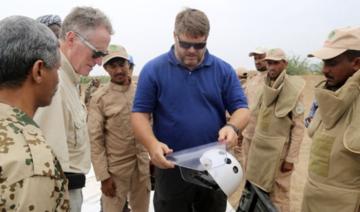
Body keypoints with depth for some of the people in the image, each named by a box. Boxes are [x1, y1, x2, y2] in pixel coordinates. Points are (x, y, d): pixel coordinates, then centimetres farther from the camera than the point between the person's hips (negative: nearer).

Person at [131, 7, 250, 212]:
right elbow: (140, 114, -7)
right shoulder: (153, 70, -7)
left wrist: (233, 127, -24)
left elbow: (242, 109, -1)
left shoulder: (224, 70, -1)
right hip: (172, 167, -1)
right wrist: (152, 144, -26)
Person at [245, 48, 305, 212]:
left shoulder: (293, 90, -11)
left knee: (278, 195, 4)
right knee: (257, 190, 15)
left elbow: (298, 127, -12)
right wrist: (253, 142, 12)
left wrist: (291, 158, -14)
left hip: (278, 149, -6)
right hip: (258, 146, 6)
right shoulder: (263, 88, 7)